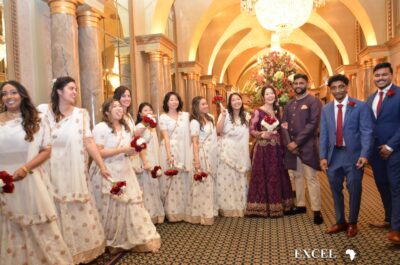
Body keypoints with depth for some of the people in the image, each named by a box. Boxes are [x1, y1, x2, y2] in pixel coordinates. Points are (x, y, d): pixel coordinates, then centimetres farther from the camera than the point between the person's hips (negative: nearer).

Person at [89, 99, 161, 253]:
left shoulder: (126, 128, 16)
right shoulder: (100, 127, -9)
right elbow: (98, 153, -18)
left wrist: (134, 150, -1)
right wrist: (122, 149, -20)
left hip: (125, 174, 7)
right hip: (107, 175, -6)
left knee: (130, 206, 4)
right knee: (110, 210, 2)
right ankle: (108, 243, 21)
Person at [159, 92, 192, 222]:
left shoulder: (185, 115, 11)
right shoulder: (163, 117, 1)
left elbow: (188, 134, 10)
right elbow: (166, 137, -7)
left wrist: (189, 154, 3)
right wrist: (169, 155, -17)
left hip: (183, 151, 3)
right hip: (170, 150, -3)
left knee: (183, 180, 8)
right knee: (170, 179, 0)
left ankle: (182, 210, 20)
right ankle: (171, 211, 10)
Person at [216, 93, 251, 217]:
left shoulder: (246, 115, 9)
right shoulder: (225, 114, -6)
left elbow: (248, 132, 16)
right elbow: (218, 130, -18)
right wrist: (223, 116, -25)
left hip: (241, 152, 5)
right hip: (227, 151, -4)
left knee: (240, 179, 9)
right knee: (227, 178, -2)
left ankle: (240, 206, 22)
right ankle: (227, 207, 9)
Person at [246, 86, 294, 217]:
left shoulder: (277, 110, 12)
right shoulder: (258, 111, -7)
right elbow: (251, 130, -8)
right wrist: (262, 134, -24)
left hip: (276, 148, 6)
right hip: (263, 148, -6)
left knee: (278, 175, 10)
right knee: (263, 176, -1)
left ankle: (278, 205, 22)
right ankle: (263, 207, 9)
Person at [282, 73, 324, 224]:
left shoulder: (313, 101, -4)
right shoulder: (289, 105, 14)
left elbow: (313, 124, -13)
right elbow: (284, 125, 10)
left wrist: (297, 142, -16)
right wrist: (288, 143, -6)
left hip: (307, 146, -6)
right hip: (292, 146, 6)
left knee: (311, 178, -4)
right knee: (297, 176, 13)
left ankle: (316, 211, 3)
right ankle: (301, 205, 24)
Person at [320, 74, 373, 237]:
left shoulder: (361, 106, -3)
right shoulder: (326, 109, 10)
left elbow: (366, 132, -8)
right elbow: (324, 134, 8)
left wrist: (364, 154, -18)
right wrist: (323, 156, 1)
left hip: (353, 155, -4)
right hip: (333, 155, 4)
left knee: (354, 191, 8)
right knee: (336, 190, 13)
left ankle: (352, 223, 27)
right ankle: (340, 222, 30)